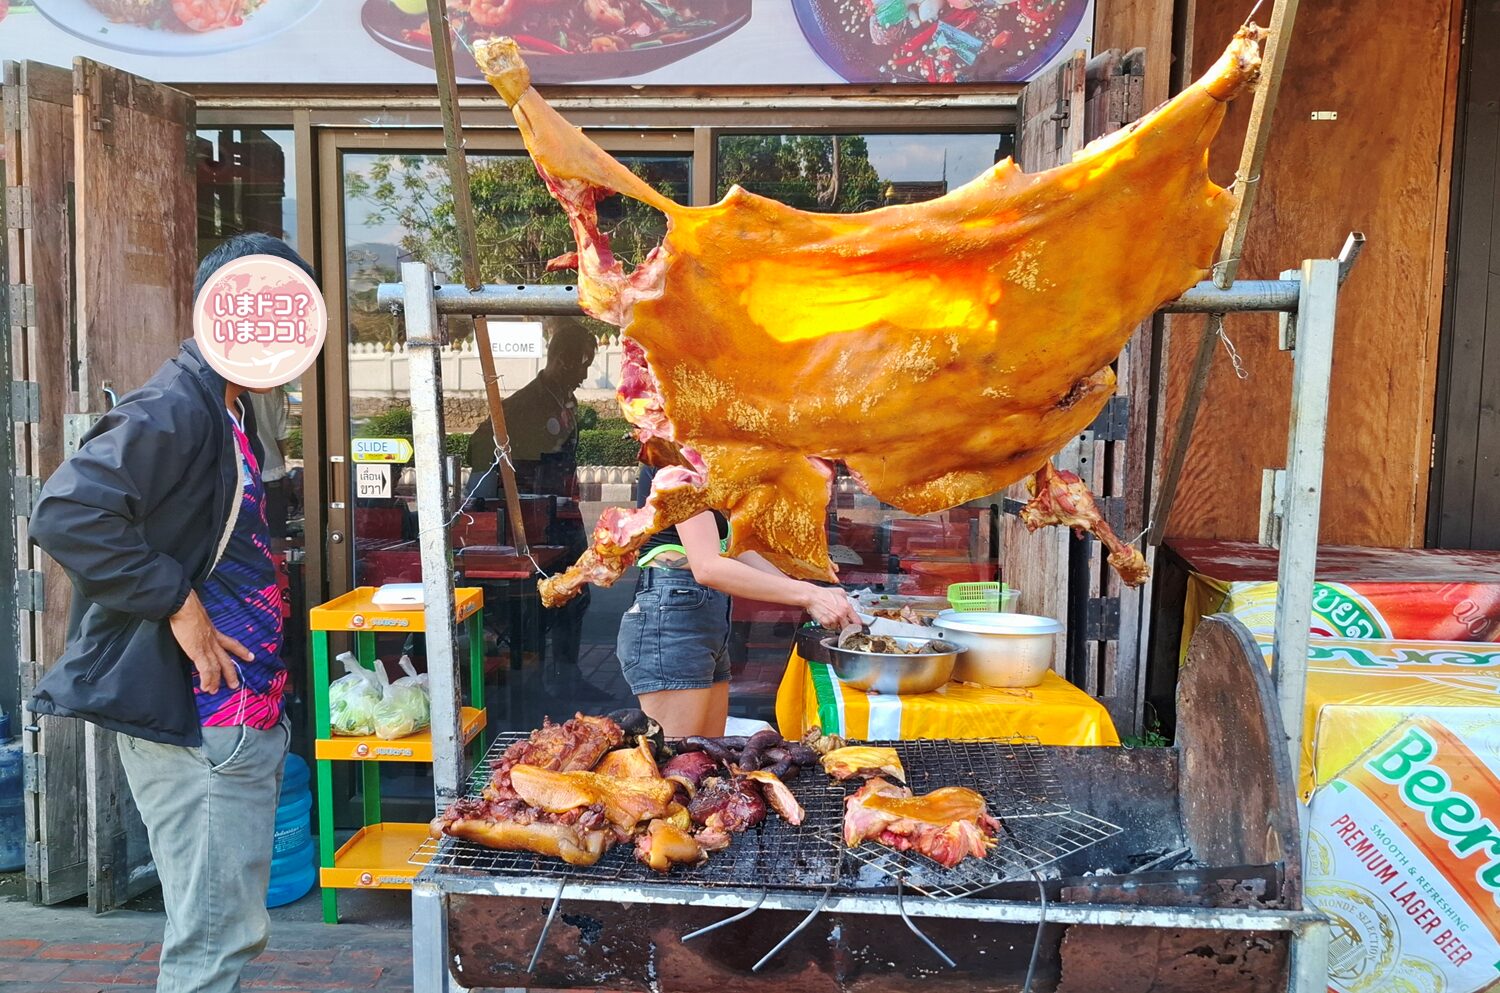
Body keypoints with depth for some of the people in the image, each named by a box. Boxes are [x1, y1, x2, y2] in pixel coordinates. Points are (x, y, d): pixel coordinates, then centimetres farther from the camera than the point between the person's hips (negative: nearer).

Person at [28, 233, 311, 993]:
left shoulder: (227, 412, 14)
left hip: (238, 714, 10)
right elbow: (67, 514, -29)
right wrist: (176, 604, -23)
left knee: (232, 928, 20)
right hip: (194, 723, -10)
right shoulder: (172, 410, -17)